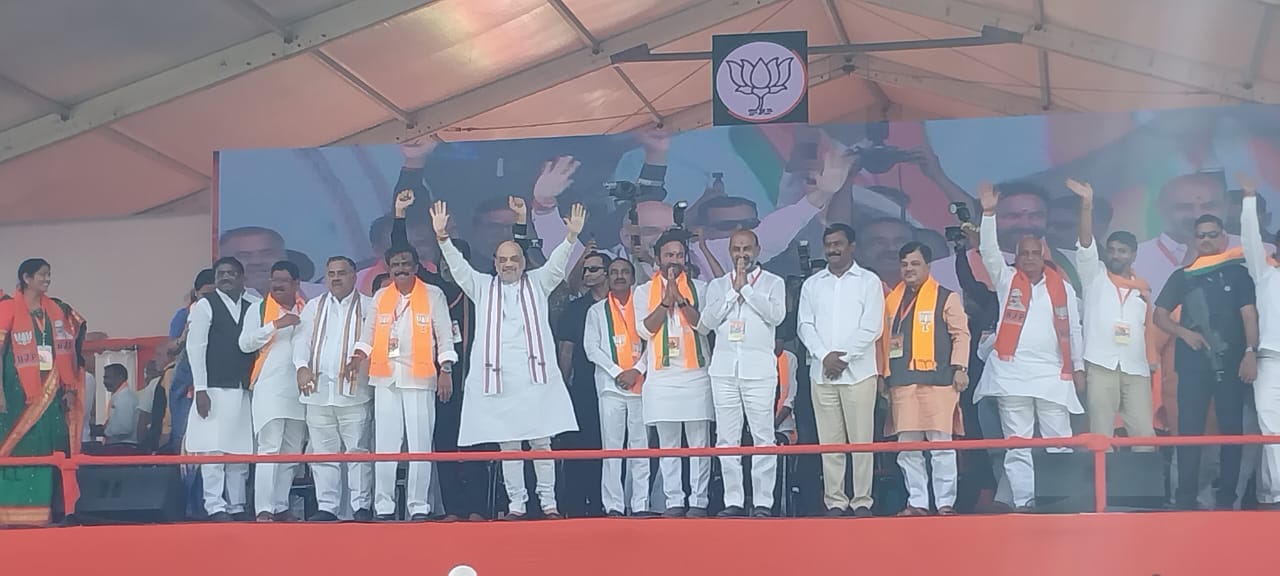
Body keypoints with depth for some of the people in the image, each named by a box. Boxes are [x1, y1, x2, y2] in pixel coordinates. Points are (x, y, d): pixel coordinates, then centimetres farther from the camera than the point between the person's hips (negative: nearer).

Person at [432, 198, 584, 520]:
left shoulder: (537, 283, 13)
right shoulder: (483, 287, 14)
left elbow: (556, 264, -1)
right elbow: (458, 266, 4)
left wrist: (572, 237, -18)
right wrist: (442, 237, -12)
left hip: (534, 374, -1)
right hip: (496, 376, 1)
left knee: (541, 442, -1)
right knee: (507, 445, 2)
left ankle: (548, 501, 5)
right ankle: (515, 504, 7)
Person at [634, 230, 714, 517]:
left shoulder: (699, 288, 9)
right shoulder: (644, 291, 11)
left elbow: (704, 324, -4)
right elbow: (645, 330, 0)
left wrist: (681, 299, -15)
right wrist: (666, 301, -10)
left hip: (695, 373, -1)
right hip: (662, 376, 1)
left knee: (699, 441, -2)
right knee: (667, 443, 2)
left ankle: (699, 501, 0)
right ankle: (674, 501, 6)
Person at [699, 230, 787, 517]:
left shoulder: (773, 283, 9)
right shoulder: (717, 285, 16)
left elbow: (777, 314, -9)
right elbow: (706, 322, 3)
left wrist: (747, 288, -6)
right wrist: (733, 291, -2)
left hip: (759, 368, -3)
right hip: (723, 368, 3)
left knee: (763, 437, -7)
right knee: (726, 439, 2)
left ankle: (763, 502, -5)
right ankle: (733, 501, 7)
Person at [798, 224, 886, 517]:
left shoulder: (869, 282, 4)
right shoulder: (812, 285, 14)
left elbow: (871, 327, -3)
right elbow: (805, 326, 7)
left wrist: (844, 357, -9)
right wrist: (825, 356, -9)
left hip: (858, 372, -3)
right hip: (821, 373, 3)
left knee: (861, 439, -5)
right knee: (829, 441, 2)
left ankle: (862, 501, 0)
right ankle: (835, 502, 6)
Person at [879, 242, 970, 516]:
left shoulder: (946, 298, 4)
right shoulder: (892, 300, 17)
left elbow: (961, 334, 0)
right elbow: (884, 340, 20)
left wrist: (959, 367, -9)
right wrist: (883, 375, 16)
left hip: (937, 381, -4)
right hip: (902, 383, 5)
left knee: (941, 445, -3)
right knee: (907, 448, 4)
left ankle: (945, 502, 3)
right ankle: (917, 502, 11)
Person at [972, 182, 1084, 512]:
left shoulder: (1062, 287, 12)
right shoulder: (1006, 280, 9)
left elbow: (1073, 329, 13)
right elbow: (988, 251, -5)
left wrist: (1078, 367, 10)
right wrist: (989, 213, -15)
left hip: (1053, 374, 1)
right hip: (1012, 372, -1)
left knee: (1059, 441, 0)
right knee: (1017, 444, -1)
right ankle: (1024, 500, 0)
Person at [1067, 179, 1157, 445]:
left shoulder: (1142, 287, 17)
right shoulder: (1094, 276, 8)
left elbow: (1148, 325, 18)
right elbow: (1086, 244, -6)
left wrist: (1152, 359, 9)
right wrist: (1086, 205, -19)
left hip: (1136, 368, 3)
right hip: (1101, 366, -3)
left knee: (1144, 434, -1)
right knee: (1101, 435, -4)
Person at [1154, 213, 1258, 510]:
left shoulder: (1237, 273, 6)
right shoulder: (1182, 276, 11)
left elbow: (1249, 314, -3)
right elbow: (1160, 315, 11)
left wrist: (1251, 352, -16)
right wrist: (1185, 333, -7)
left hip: (1231, 362, -1)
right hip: (1193, 363, 1)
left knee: (1232, 429, 2)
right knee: (1190, 430, -1)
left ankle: (1227, 497, 8)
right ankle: (1186, 497, 3)